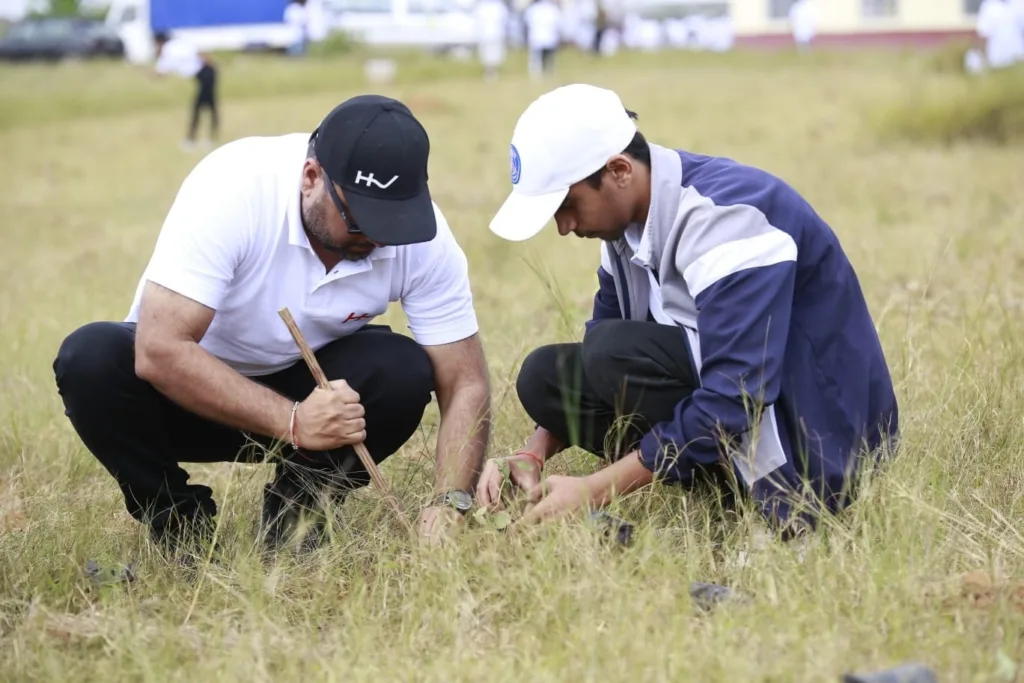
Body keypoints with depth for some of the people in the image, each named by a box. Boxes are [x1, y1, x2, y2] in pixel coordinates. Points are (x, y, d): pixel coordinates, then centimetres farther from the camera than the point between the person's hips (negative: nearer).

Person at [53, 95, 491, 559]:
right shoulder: (231, 189, -30)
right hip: (189, 391, -2)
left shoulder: (419, 233, -20)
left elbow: (465, 383, -17)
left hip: (306, 389, 2)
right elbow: (159, 352, -35)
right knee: (89, 358, -32)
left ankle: (293, 521, -3)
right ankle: (181, 527, -8)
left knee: (404, 372, -27)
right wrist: (292, 422, -40)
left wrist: (447, 505, -33)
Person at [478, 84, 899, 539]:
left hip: (817, 445, -9)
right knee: (546, 374, -2)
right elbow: (589, 364, 14)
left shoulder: (727, 213, -24)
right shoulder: (635, 219, 3)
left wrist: (595, 490, -27)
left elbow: (735, 400, -30)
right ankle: (737, 484, -1)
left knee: (612, 354, -24)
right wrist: (532, 456, -3)